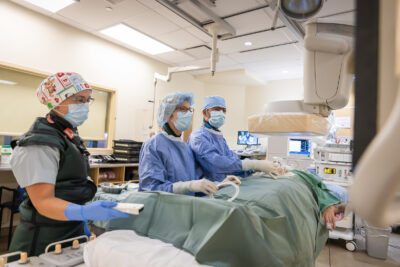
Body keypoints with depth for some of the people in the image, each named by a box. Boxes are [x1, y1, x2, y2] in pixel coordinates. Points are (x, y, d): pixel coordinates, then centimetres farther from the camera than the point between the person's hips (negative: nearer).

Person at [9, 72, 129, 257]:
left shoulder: (69, 135, 7)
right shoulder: (40, 143, -21)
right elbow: (43, 201, -24)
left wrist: (82, 223, 13)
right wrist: (85, 212, -41)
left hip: (73, 231, 8)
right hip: (44, 241, -8)